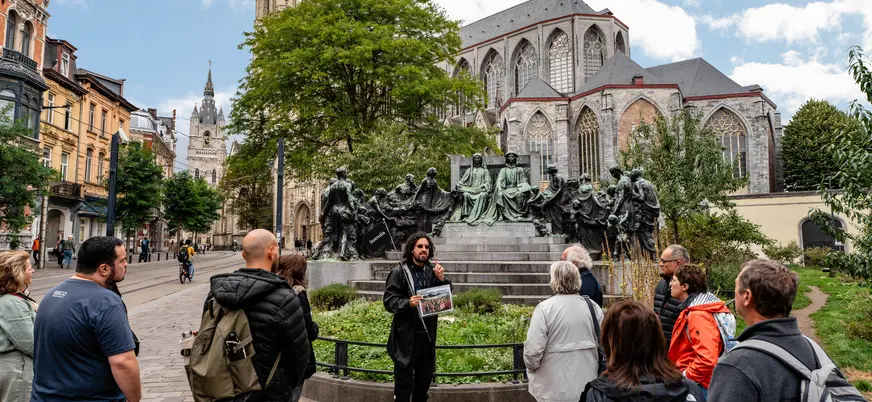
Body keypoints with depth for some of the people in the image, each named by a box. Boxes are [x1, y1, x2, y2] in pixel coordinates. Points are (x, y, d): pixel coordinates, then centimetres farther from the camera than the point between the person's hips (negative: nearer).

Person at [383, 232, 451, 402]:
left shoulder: (433, 271, 4)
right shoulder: (399, 272, -8)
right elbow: (389, 301, -11)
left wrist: (442, 280, -10)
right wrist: (408, 303, -27)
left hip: (428, 332, 5)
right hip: (406, 334, -4)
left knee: (425, 378, 19)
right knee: (404, 381, 2)